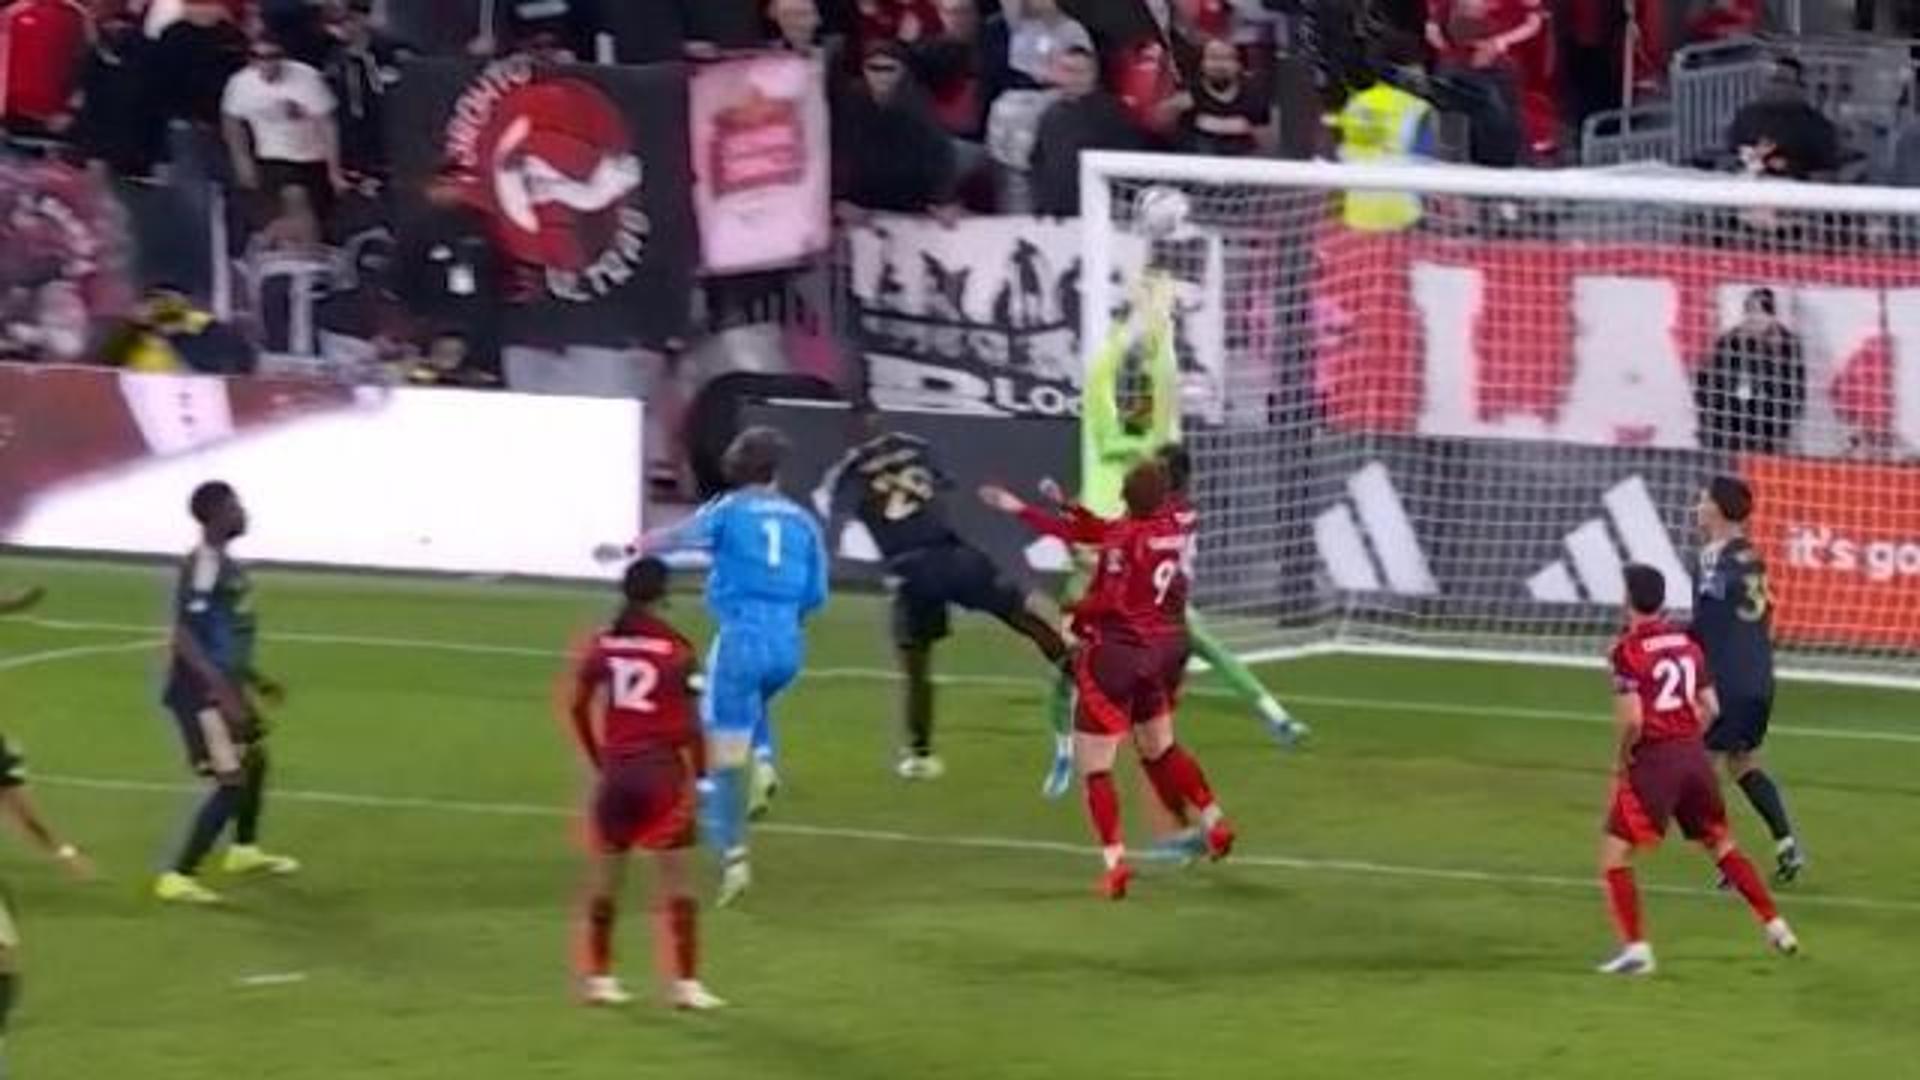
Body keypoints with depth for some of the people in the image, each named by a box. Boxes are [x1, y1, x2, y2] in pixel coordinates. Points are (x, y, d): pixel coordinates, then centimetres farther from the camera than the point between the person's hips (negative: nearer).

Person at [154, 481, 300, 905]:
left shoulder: (225, 563, 11)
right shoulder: (203, 565, -20)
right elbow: (184, 638, -26)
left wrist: (254, 680, 30)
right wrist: (224, 691, -31)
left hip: (224, 686, 10)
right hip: (202, 691, -10)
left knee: (255, 758, 27)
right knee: (231, 781, -12)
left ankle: (245, 850, 49)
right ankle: (178, 877, -9)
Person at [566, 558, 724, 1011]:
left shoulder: (601, 646, 2)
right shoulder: (677, 650, -8)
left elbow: (578, 708, 6)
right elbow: (690, 722, -8)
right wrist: (697, 776, 3)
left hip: (615, 769, 4)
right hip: (663, 770, -4)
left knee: (606, 874, 13)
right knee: (674, 877, 1)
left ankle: (596, 975, 18)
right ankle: (683, 981, -1)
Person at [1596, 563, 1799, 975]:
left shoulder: (1627, 651, -11)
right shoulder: (1686, 642, 8)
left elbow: (1632, 719, -19)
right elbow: (1710, 707, 10)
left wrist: (1622, 758, -3)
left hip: (1654, 758, -6)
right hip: (1694, 754, 6)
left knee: (1614, 854, 1)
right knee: (1721, 845, 22)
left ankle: (1635, 948, -10)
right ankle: (1777, 928, 22)